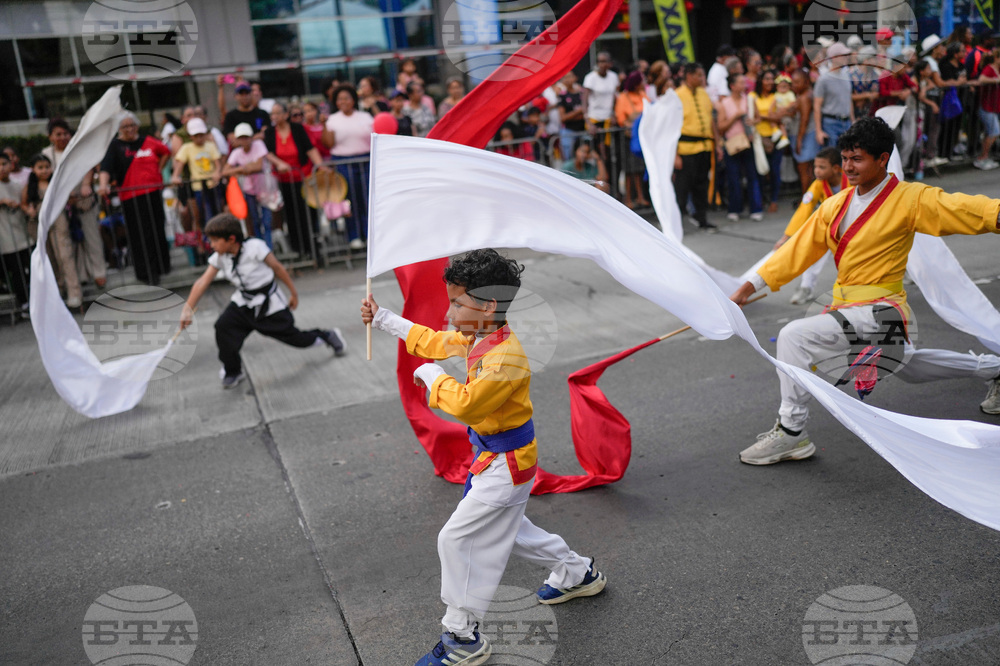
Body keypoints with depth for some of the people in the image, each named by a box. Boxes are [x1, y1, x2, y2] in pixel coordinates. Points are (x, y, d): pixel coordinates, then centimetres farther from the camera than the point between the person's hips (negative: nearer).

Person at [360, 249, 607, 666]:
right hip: (494, 455, 10)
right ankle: (577, 573, 45)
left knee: (457, 538, -5)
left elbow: (466, 403, -37)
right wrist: (381, 318, 14)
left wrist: (432, 376, -21)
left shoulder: (506, 357, -30)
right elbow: (433, 341, 14)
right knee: (503, 528, 26)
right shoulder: (476, 339, 0)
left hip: (506, 462, -10)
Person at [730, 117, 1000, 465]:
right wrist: (749, 287, -1)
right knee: (906, 366, 31)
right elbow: (798, 250, 5)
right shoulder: (836, 205, 5)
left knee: (795, 337, -24)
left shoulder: (909, 198, -13)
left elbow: (963, 208, -25)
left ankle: (791, 432, -12)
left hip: (880, 311, -8)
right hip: (846, 306, 8)